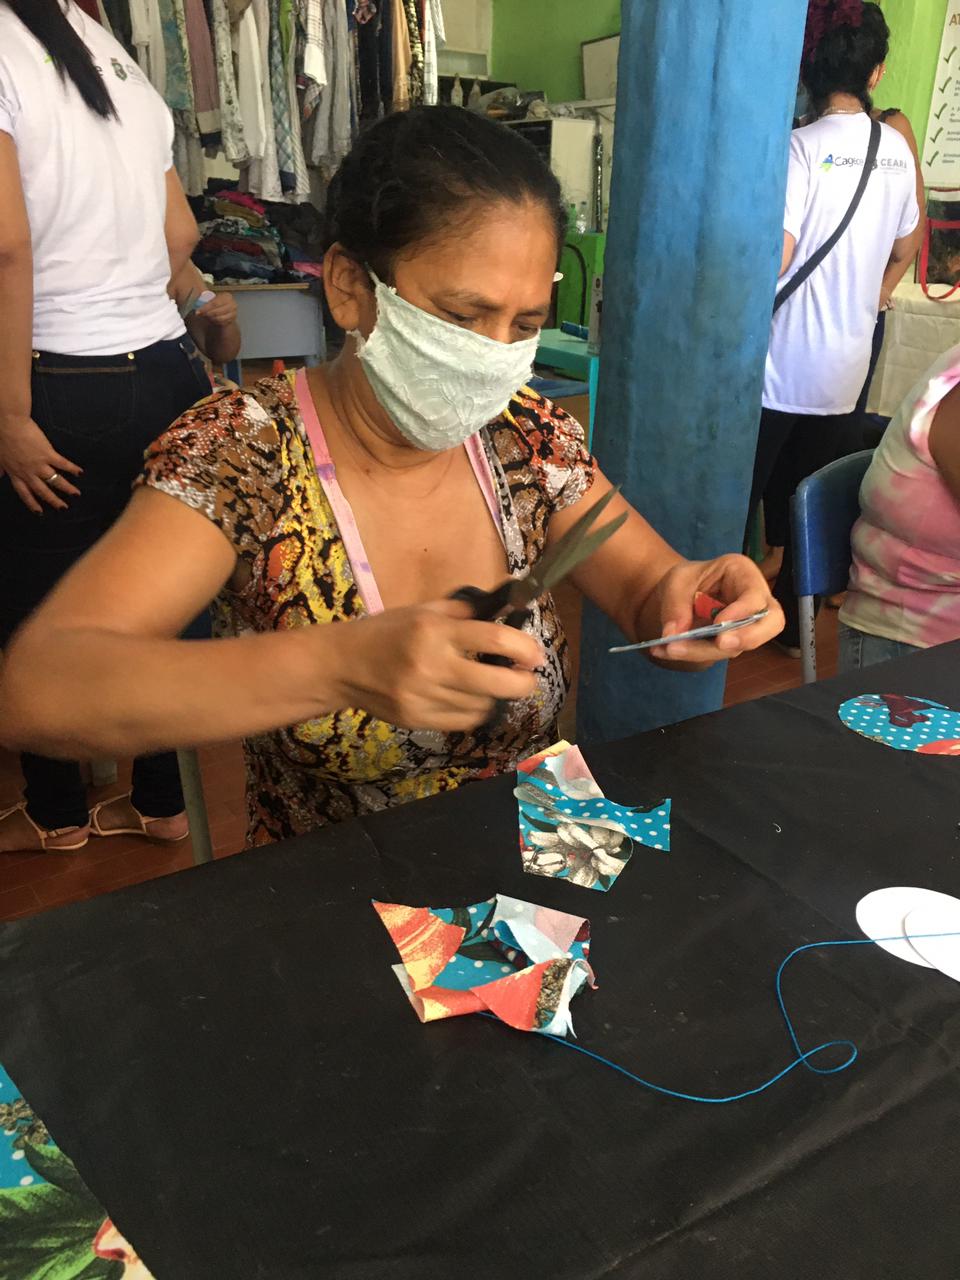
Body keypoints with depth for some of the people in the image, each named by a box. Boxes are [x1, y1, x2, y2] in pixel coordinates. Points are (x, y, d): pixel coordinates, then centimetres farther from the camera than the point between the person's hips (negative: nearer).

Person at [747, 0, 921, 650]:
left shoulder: (802, 147, -13)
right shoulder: (897, 148, 7)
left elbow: (773, 261, -19)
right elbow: (905, 248, 17)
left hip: (782, 364, -6)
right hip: (849, 362, 6)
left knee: (735, 499, 5)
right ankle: (794, 620, 25)